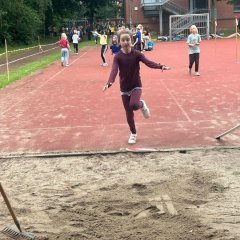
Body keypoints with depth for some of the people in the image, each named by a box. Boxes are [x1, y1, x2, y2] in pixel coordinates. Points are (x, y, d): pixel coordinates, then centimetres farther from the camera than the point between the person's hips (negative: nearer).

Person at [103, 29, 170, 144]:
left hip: (136, 86, -1)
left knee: (134, 105, -29)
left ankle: (142, 104, 7)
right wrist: (109, 83, -43)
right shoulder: (117, 57, -9)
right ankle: (133, 133, 29)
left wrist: (160, 66, -42)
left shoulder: (136, 53, -9)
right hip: (124, 88, 2)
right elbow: (114, 70, -23)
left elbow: (148, 62, -23)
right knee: (129, 114, 7)